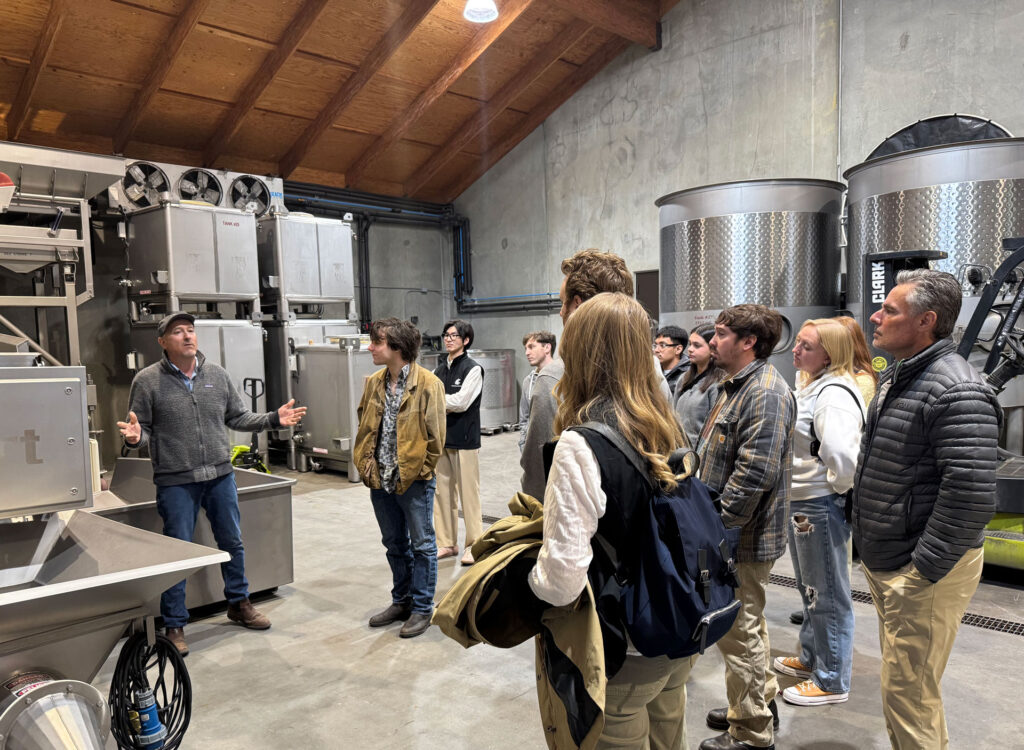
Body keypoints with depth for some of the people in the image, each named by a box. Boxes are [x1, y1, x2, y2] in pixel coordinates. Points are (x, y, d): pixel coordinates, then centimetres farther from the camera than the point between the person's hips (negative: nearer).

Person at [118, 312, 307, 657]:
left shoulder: (217, 374, 5)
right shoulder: (147, 381, -6)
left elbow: (239, 418, 10)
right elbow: (142, 431, -2)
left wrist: (274, 419, -2)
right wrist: (135, 437, -25)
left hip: (220, 475, 4)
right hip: (175, 482, -4)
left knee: (233, 543, 15)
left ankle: (239, 603, 36)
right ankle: (174, 625, 20)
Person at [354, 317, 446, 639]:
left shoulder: (428, 384, -13)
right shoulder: (374, 383, 7)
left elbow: (435, 435, -12)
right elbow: (363, 427, 15)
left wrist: (418, 470, -10)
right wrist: (366, 462, 4)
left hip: (414, 480, -6)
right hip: (380, 480, 7)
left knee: (422, 545, 6)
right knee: (395, 544, 19)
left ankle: (422, 609, 19)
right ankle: (401, 600, 34)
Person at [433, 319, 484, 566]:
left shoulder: (473, 369, -4)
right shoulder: (439, 370, 14)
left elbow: (461, 402, -13)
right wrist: (446, 403, -8)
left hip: (465, 438, -6)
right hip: (441, 437, 6)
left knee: (469, 493, -1)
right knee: (442, 492, 10)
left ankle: (474, 545, 9)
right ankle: (447, 543, 21)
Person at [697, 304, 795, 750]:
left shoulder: (765, 393, -21)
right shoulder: (735, 386, 13)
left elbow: (755, 473, -28)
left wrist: (718, 526, -22)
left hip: (743, 537, -11)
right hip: (730, 533, 11)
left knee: (739, 631, 2)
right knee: (746, 625, 23)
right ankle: (760, 702, 40)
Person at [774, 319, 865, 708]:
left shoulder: (834, 394, -23)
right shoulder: (809, 384, 10)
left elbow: (841, 455, -35)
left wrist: (836, 489, -18)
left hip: (820, 507, -10)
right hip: (799, 502, 11)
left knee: (828, 595, 5)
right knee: (810, 589, 24)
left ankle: (832, 682, 20)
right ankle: (810, 659, 42)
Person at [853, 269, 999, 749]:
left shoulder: (957, 393, -20)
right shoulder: (894, 379, 12)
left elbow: (971, 497, -26)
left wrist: (923, 570, -21)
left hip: (924, 572, -9)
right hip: (885, 564, 10)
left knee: (909, 693, 0)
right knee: (900, 685, 21)